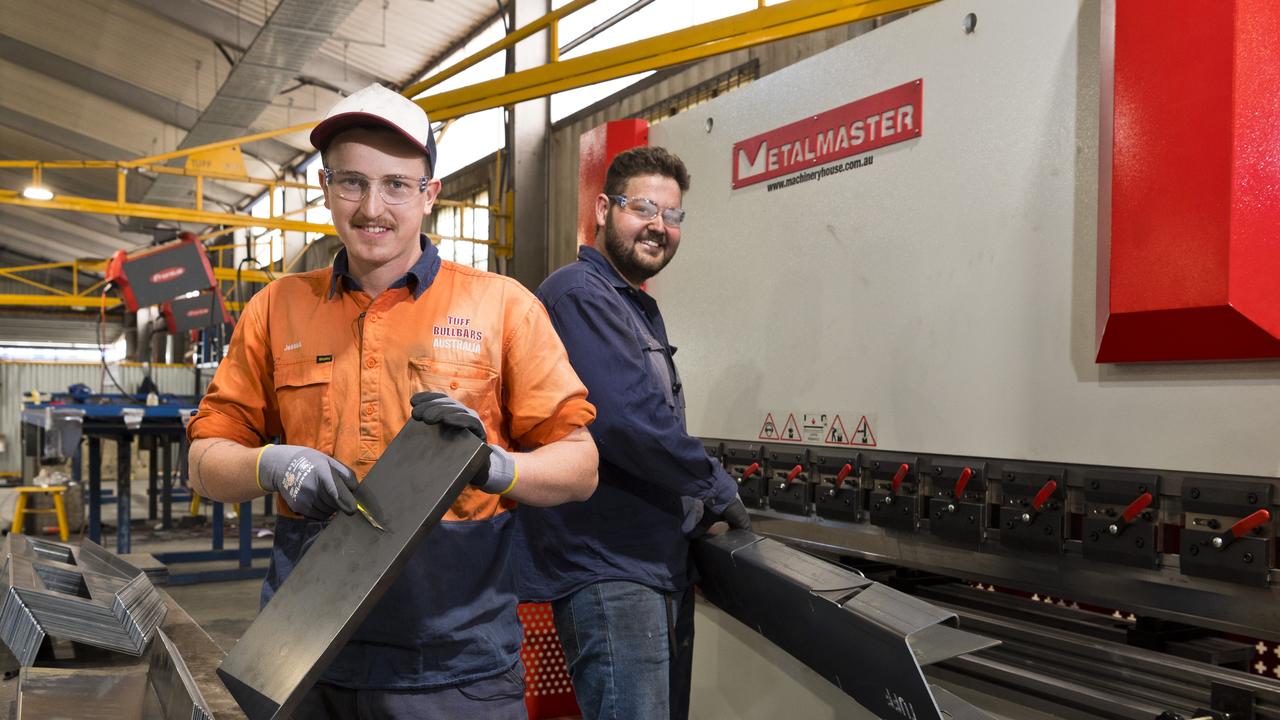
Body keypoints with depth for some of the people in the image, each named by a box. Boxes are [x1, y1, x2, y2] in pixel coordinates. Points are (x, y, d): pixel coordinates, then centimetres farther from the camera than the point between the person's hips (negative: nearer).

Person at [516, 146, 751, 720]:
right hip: (606, 567, -10)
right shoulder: (579, 295, -14)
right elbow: (626, 420, -24)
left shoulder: (640, 308, 20)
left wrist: (696, 504, 13)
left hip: (662, 564, 11)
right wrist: (716, 488, -12)